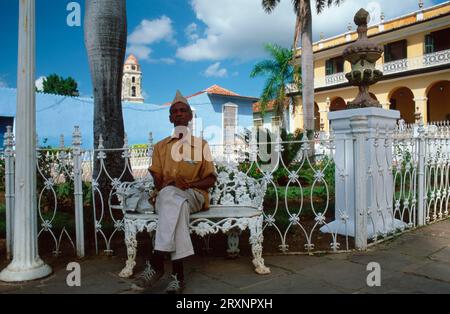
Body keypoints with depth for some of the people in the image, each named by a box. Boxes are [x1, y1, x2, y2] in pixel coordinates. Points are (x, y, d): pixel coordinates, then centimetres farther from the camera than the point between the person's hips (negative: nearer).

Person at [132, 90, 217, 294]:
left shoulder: (201, 145, 12)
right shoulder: (160, 146, 17)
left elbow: (211, 180, 6)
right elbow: (157, 182, 9)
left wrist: (188, 184, -13)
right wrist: (172, 184, -15)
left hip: (194, 196, -1)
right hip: (165, 196, 1)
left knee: (169, 195, -37)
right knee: (177, 205, -38)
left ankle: (157, 263, -41)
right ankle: (177, 273, -42)